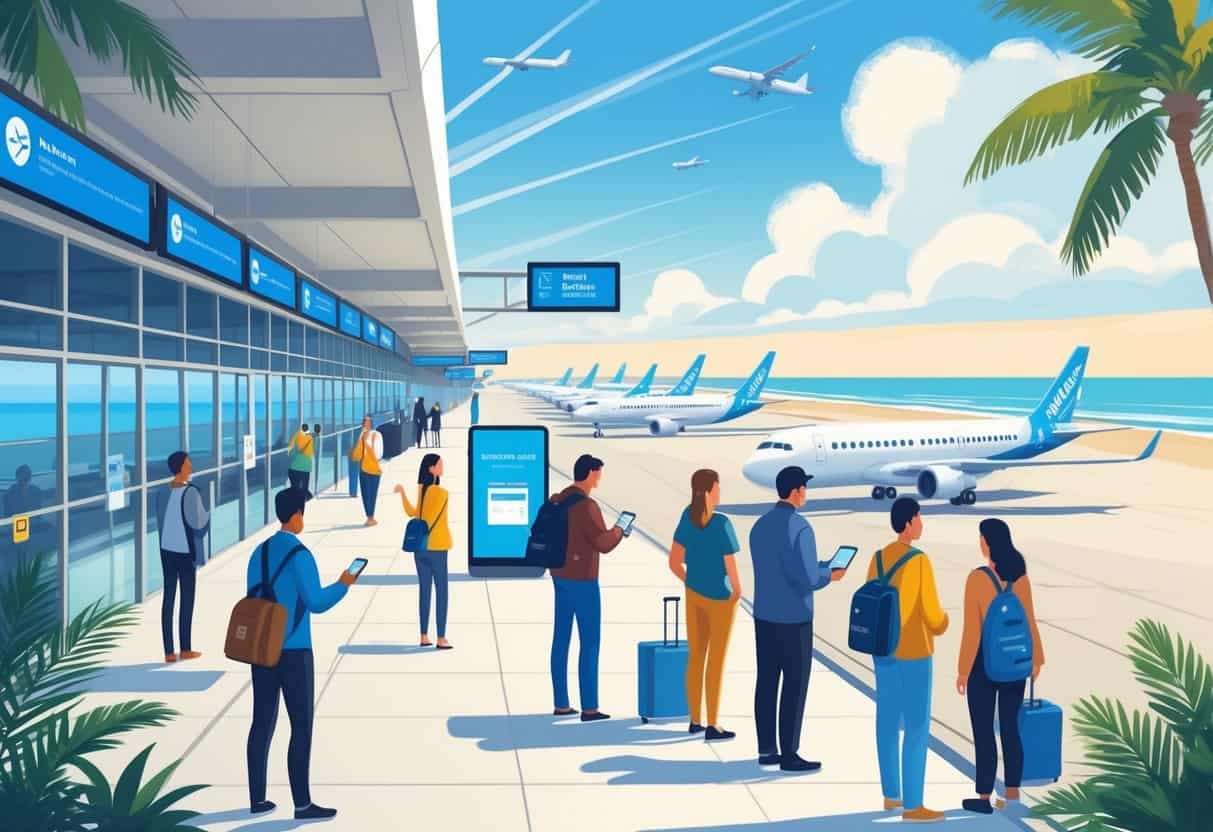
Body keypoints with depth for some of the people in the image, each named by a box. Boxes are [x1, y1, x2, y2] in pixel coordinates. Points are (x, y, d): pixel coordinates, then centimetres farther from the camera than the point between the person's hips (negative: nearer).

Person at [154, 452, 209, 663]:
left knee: (168, 598, 7)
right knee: (187, 598, 6)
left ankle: (169, 651, 8)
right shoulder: (190, 491, -16)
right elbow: (197, 522, -17)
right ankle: (185, 649, 14)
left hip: (166, 549, 5)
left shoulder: (162, 492, 2)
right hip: (185, 550, -5)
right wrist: (208, 513, 2)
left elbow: (160, 522, 8)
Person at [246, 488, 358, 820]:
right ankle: (302, 804, 3)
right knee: (302, 727, -1)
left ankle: (257, 799, 19)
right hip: (294, 653, -8)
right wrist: (343, 585, -3)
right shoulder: (299, 555, -16)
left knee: (262, 724, 12)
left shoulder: (260, 552, 8)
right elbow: (316, 603, -19)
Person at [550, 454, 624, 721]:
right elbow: (604, 545, -20)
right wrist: (618, 532, 1)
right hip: (582, 581, -9)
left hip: (561, 577, 9)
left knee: (561, 640, 12)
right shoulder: (587, 506, -21)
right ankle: (589, 707, 4)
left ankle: (561, 704, 18)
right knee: (590, 643, 0)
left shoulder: (557, 501, 7)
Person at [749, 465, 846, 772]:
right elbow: (807, 579, -21)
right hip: (793, 619, -8)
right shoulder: (799, 527, -19)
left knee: (767, 681, 11)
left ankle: (767, 750, 17)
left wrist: (821, 568, 17)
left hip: (764, 615, 8)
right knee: (795, 686, 2)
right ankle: (789, 755, 8)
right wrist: (830, 575, 1)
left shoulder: (760, 525, 7)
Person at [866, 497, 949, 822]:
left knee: (888, 721, 13)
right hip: (914, 652, -7)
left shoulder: (878, 558, 3)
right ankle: (912, 804, 4)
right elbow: (932, 613, -15)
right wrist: (941, 624, 8)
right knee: (917, 727, 0)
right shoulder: (919, 561, -18)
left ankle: (891, 794, 24)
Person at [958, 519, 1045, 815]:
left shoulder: (977, 578, -18)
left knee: (983, 732, 6)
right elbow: (1029, 621, 3)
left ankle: (985, 798, 13)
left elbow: (972, 630, -16)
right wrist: (1036, 657, 17)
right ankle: (1012, 793, 21)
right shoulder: (1021, 576, -4)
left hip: (984, 662, -5)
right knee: (1010, 728, 14)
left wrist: (962, 670, -8)